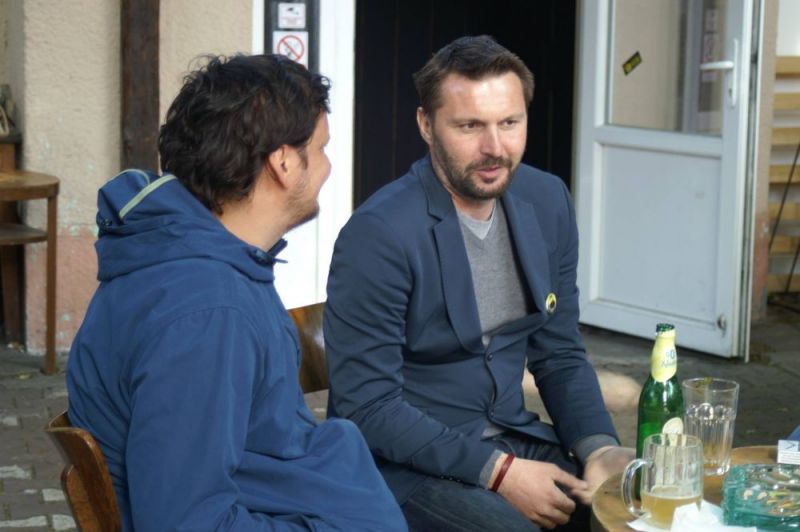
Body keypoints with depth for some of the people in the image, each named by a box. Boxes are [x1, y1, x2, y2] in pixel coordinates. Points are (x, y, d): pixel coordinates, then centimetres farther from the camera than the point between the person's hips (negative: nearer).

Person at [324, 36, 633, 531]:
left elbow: (560, 354, 9)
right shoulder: (379, 234, -19)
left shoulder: (548, 202, 1)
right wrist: (498, 471, -21)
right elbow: (368, 407, -18)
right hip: (406, 461, -6)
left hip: (512, 439, 6)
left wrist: (599, 450, -8)